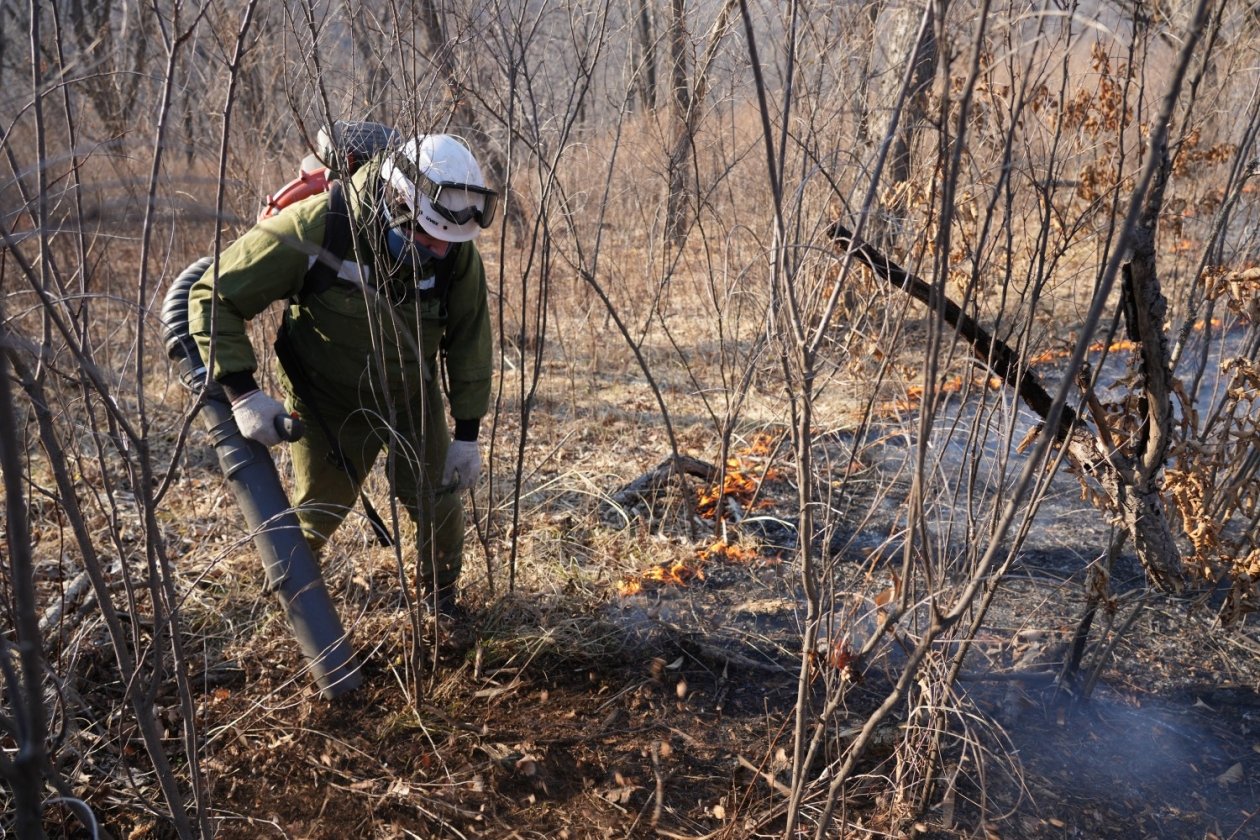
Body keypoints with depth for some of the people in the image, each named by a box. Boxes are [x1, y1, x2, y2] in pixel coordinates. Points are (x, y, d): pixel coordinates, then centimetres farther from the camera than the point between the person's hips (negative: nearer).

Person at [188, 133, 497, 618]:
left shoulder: (457, 250, -21)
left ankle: (441, 591, 35)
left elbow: (469, 339, -6)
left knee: (438, 500, 3)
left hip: (412, 395, 2)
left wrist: (468, 433, -4)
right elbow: (214, 297, -25)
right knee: (318, 510, 10)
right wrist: (243, 394, -32)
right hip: (327, 400, -2)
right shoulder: (314, 228, -32)